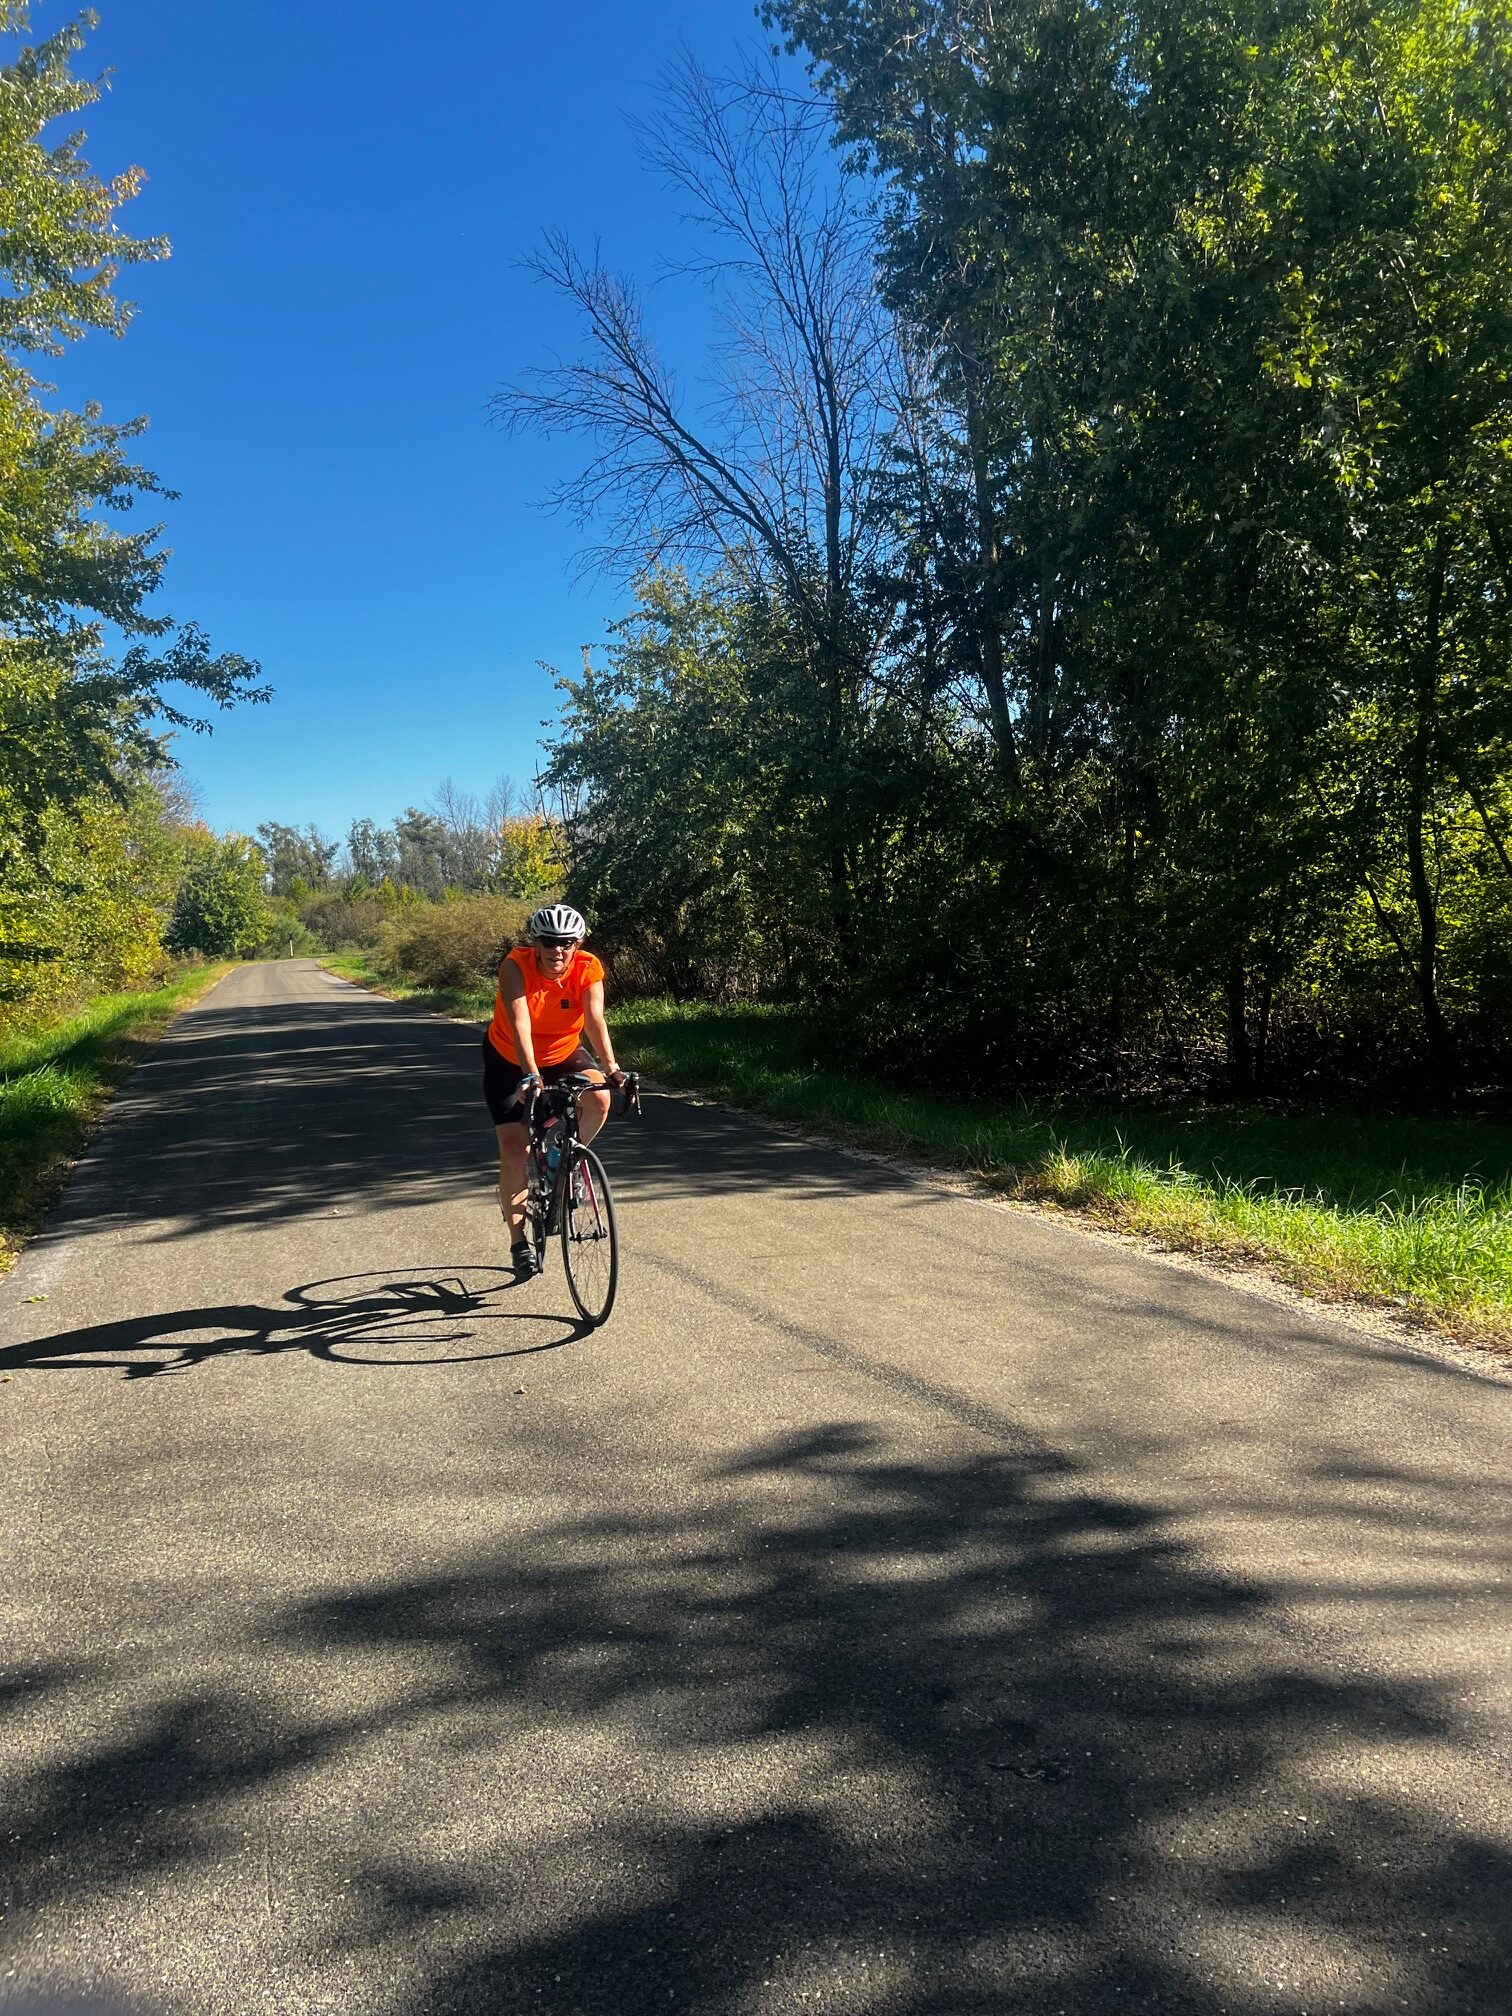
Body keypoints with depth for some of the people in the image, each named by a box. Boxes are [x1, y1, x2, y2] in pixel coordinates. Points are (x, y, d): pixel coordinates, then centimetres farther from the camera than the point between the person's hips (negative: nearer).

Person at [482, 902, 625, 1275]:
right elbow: (520, 1024, -39)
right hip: (510, 1062, -2)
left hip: (563, 1055, 2)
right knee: (514, 1148, -10)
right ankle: (519, 1242, 6)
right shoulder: (515, 966, -28)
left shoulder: (588, 969, -21)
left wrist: (611, 1068, -47)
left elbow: (595, 1020, -31)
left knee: (598, 1100, -28)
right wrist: (530, 1075, -52)